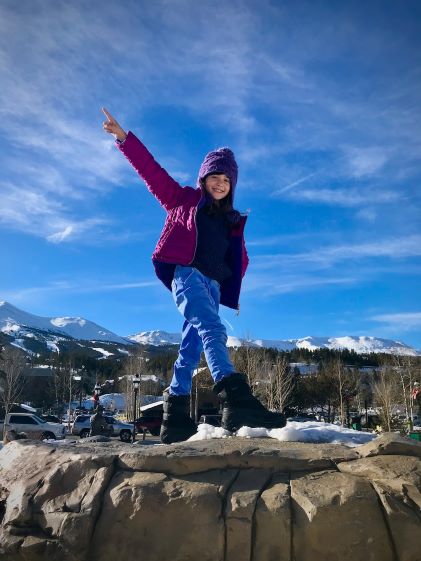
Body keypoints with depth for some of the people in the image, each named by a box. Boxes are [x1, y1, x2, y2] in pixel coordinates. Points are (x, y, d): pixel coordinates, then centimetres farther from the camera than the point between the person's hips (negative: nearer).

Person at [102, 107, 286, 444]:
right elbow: (151, 170, 9)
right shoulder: (183, 198, 16)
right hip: (186, 274, -6)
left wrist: (233, 289, 9)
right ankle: (237, 400, -44)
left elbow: (240, 260, 27)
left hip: (213, 285, 6)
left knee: (191, 349, 1)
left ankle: (175, 418, 3)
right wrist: (124, 138, 1)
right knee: (213, 330, -28)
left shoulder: (233, 222, 26)